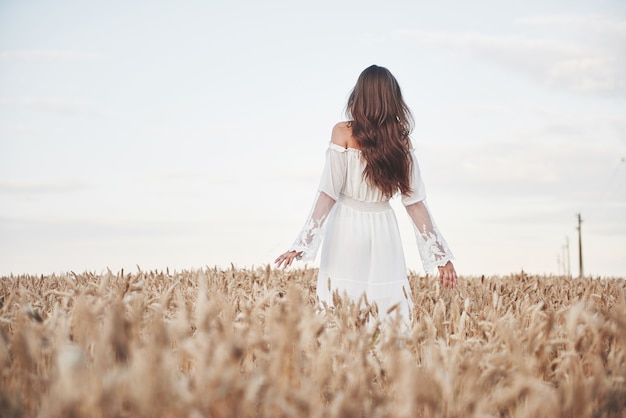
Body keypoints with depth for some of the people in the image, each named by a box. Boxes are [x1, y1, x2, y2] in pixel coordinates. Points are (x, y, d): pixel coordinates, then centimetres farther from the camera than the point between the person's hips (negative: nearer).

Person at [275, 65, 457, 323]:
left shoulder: (343, 134, -7)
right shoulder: (401, 142, 2)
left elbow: (328, 194, -12)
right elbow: (415, 203, 0)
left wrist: (302, 244, -10)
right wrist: (441, 255, 4)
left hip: (347, 228, -2)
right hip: (383, 232, 3)